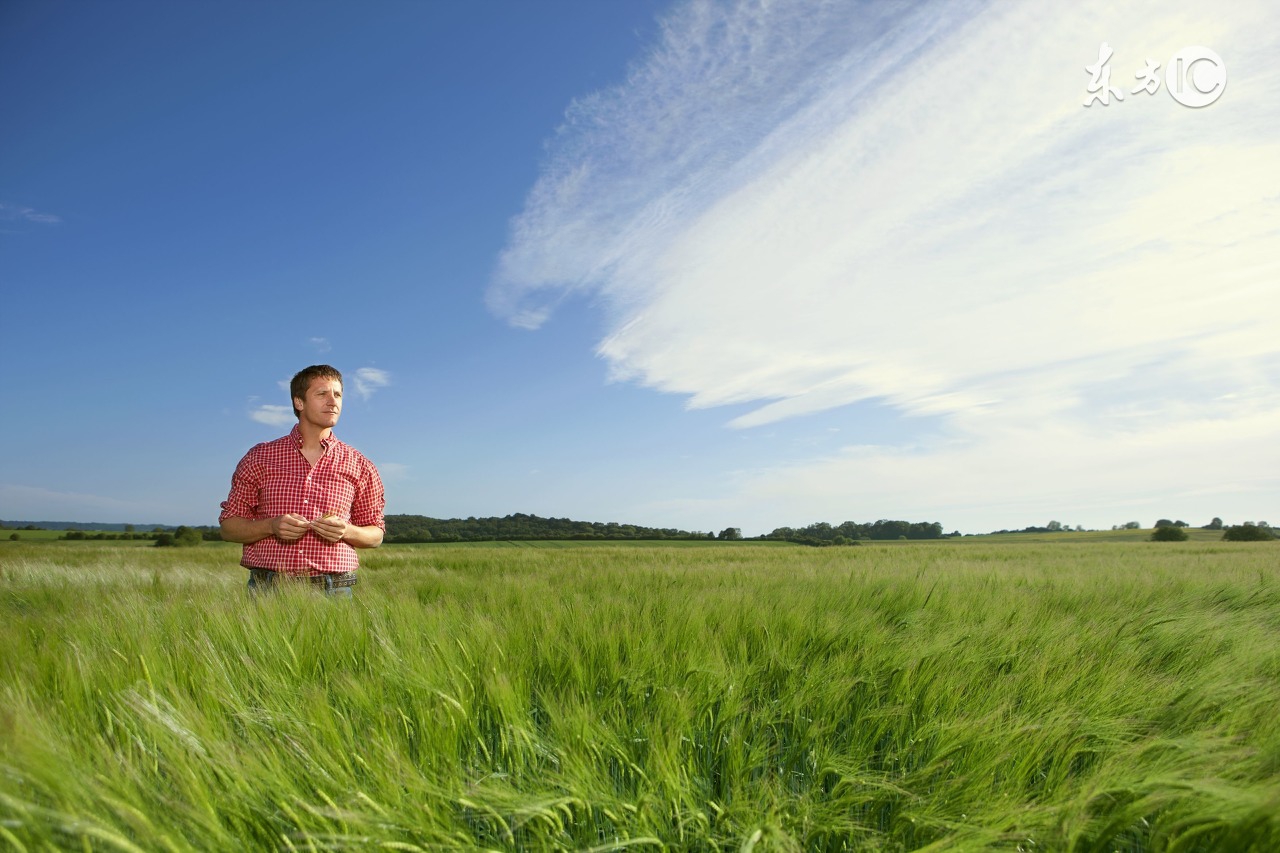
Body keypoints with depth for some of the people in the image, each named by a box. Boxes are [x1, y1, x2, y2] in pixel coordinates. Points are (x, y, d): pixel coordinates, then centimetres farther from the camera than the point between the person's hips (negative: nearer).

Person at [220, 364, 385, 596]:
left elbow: (376, 535, 11)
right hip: (268, 586, 0)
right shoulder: (260, 457, 7)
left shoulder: (358, 465, 7)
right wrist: (271, 526, -10)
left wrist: (347, 531, -10)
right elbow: (228, 527, 9)